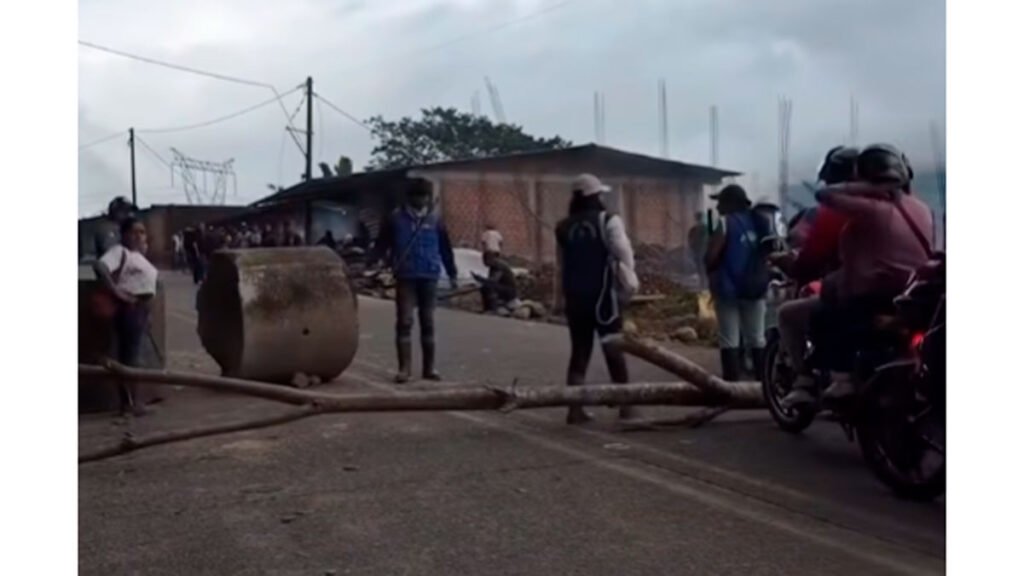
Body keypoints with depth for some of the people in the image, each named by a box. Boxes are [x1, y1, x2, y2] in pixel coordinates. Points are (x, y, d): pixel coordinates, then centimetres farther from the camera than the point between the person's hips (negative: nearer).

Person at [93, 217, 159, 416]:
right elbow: (99, 266, -26)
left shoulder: (138, 254, 19)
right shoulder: (119, 251, -10)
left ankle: (132, 399, 21)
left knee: (134, 354, 14)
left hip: (142, 306, 10)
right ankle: (128, 401, -4)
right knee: (128, 354, -7)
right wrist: (116, 291, -27)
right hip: (129, 307, -10)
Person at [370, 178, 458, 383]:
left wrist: (452, 274, 15)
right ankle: (404, 367, 1)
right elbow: (382, 244, 1)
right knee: (404, 322, -4)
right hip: (405, 278, -2)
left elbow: (445, 248, 12)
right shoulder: (396, 219, 1)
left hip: (429, 277, 2)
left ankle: (429, 367, 15)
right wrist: (370, 264, -13)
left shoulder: (434, 220, 6)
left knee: (428, 322, 8)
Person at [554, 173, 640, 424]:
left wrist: (560, 297, 16)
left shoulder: (564, 227, 8)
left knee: (579, 351, 8)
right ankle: (626, 406, 11)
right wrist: (631, 280, 1)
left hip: (575, 297, 4)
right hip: (602, 295, -4)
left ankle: (575, 409, 5)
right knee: (614, 350, 5)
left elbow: (560, 266, 12)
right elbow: (623, 253, -12)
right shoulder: (608, 221, -7)